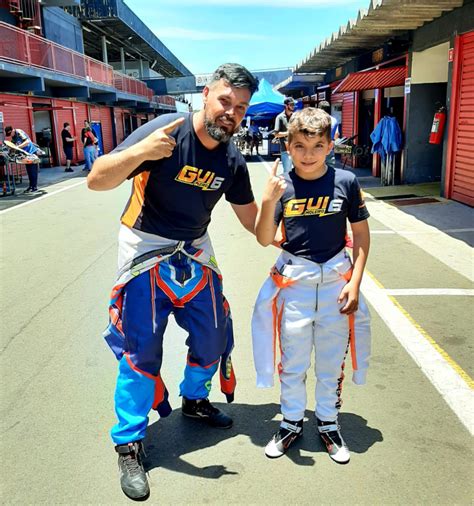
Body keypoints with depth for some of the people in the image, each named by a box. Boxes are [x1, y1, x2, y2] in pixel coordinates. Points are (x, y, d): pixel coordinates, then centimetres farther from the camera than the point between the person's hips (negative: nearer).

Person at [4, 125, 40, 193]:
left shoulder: (19, 132, -16)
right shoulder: (13, 137, 9)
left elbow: (27, 142, -27)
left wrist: (18, 147, -31)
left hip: (32, 152, -8)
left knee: (33, 171, -5)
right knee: (29, 172, 10)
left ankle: (35, 187, -3)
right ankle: (30, 186, 16)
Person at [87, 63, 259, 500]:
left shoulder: (232, 161, -4)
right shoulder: (166, 130, -20)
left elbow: (253, 222, 7)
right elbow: (97, 180, -26)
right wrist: (139, 152, -41)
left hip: (195, 253, 6)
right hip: (146, 252, -5)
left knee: (213, 334, 11)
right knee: (141, 348, -4)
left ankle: (194, 399, 40)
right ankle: (129, 444, 14)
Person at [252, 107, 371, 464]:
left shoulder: (346, 182, -8)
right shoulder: (283, 186, -8)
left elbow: (361, 234, 0)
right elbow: (264, 240, -12)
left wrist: (355, 282, -5)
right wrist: (268, 202, -27)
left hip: (336, 281, 0)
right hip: (294, 281, 0)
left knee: (332, 361, 14)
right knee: (293, 361, 13)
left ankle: (328, 423, 36)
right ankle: (292, 422, 34)